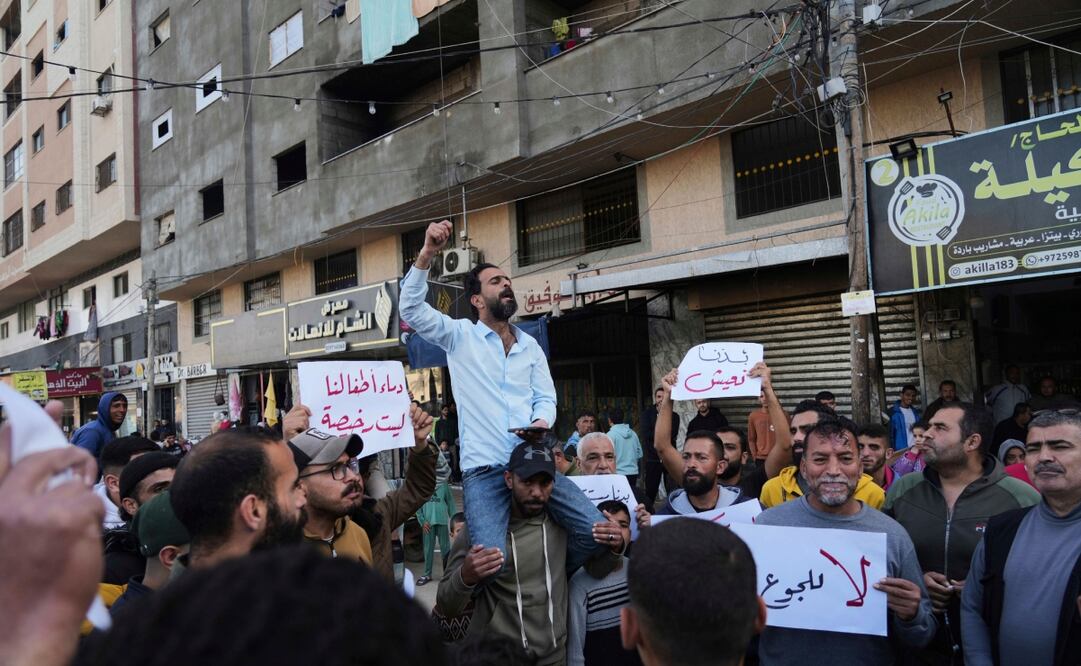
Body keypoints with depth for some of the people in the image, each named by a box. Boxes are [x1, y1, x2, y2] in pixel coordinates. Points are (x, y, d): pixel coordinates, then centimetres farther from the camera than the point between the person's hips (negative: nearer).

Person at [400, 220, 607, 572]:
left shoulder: (530, 345, 19)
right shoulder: (459, 336, 7)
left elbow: (546, 397, 17)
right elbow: (411, 307, -6)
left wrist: (541, 421, -6)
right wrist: (426, 254, -17)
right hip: (483, 469, -4)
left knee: (595, 530, -10)